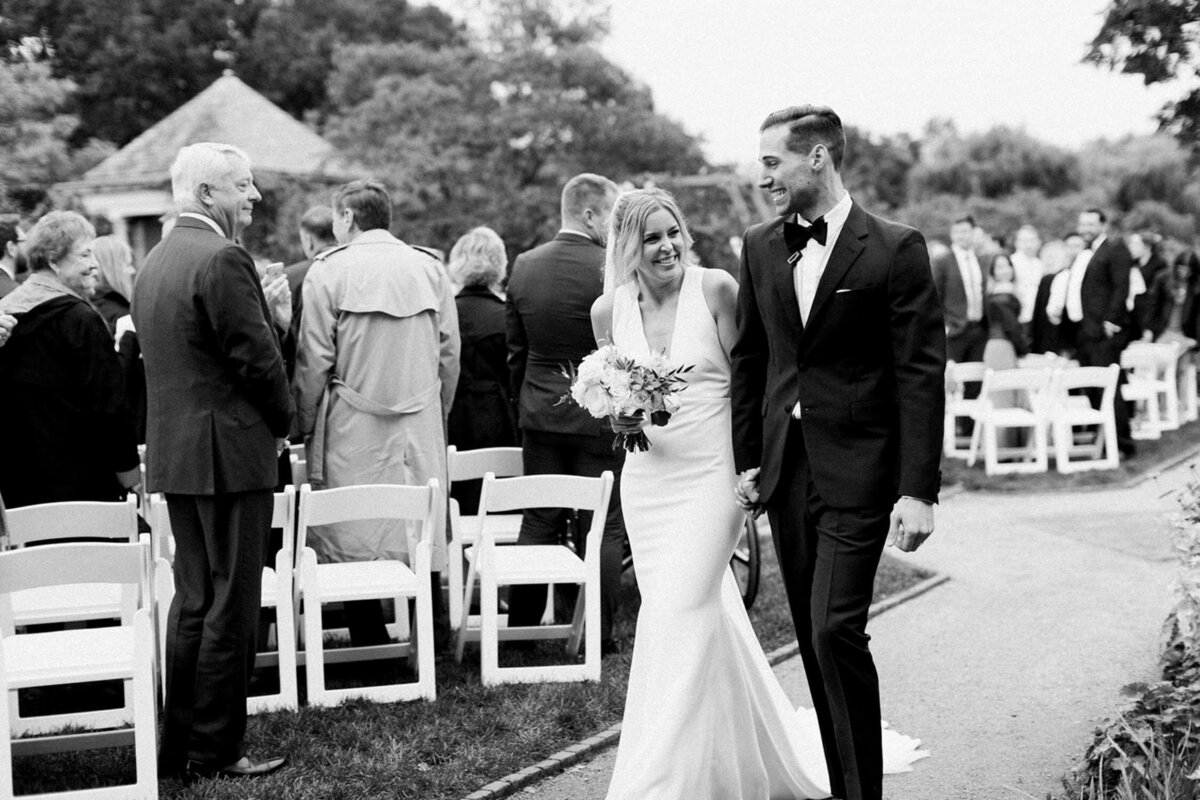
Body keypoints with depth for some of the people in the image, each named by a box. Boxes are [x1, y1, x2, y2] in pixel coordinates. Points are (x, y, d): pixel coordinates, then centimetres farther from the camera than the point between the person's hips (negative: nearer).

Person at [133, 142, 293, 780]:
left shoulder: (154, 263, 14)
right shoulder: (222, 259, -16)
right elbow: (257, 361, -18)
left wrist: (270, 317, 11)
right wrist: (280, 422, -1)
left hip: (173, 456, 9)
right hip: (228, 454, -9)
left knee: (192, 601, 16)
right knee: (231, 606, -1)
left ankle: (178, 747, 22)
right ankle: (215, 751, 6)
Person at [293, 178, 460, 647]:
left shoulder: (329, 270, -4)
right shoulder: (428, 269, 7)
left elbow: (314, 360, -6)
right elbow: (449, 354, 8)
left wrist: (305, 426, 4)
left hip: (354, 431, -4)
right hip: (421, 427, 4)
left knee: (356, 536, 1)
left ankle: (371, 647, 1)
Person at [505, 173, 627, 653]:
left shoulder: (524, 266, 3)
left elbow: (516, 350, 10)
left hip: (539, 415, 5)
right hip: (600, 416, -5)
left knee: (538, 523, 13)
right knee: (604, 527, 4)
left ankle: (520, 629, 18)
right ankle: (599, 635, 8)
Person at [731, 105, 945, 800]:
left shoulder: (895, 249, -8)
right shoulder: (761, 247, 8)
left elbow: (922, 374, -10)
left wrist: (918, 490, -14)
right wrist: (746, 459, 10)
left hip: (856, 471, -5)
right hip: (785, 469, 6)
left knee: (836, 631, -12)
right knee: (815, 639, 11)